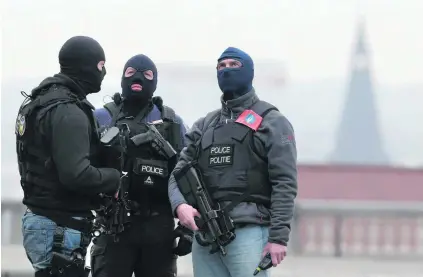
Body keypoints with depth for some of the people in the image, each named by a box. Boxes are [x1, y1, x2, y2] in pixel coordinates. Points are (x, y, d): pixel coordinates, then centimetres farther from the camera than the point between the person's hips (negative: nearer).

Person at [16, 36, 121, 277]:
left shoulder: (40, 101, 14)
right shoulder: (67, 113, -18)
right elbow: (77, 174, -26)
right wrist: (115, 177, -10)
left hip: (39, 219, 10)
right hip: (60, 230, -10)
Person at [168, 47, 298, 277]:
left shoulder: (271, 123, 4)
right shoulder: (204, 126, 21)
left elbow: (284, 183, -5)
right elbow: (180, 173, 15)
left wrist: (279, 236, -15)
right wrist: (180, 204, -9)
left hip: (249, 232, -6)